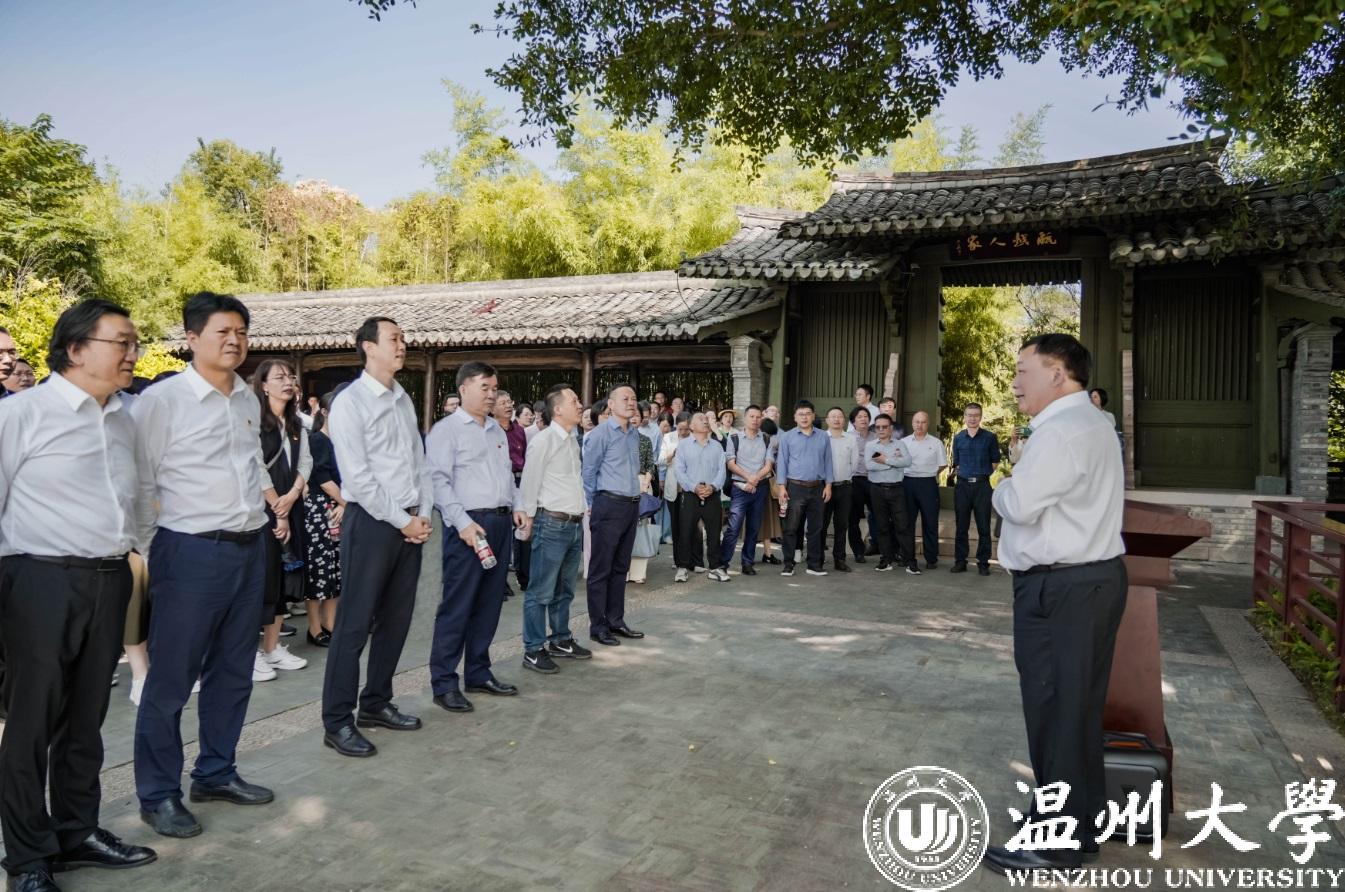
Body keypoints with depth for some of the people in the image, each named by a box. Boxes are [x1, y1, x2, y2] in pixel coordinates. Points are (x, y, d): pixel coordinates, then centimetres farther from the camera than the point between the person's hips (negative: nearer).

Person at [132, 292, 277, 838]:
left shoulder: (249, 399, 9)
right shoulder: (160, 399, -10)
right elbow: (139, 483, -8)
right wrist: (150, 553, -5)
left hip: (251, 549, 7)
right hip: (191, 551, -6)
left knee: (233, 672, 16)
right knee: (171, 680, 4)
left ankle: (216, 774, 32)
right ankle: (158, 794, 20)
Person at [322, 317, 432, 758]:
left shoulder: (404, 400, 13)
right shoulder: (350, 402, -9)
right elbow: (357, 477, -14)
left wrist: (423, 515, 2)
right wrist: (402, 521, -12)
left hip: (411, 524, 7)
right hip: (371, 522, -7)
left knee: (396, 619, 13)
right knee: (355, 623, -2)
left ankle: (376, 704, 27)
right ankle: (337, 721, 8)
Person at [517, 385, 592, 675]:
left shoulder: (573, 440, 12)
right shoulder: (543, 441, -11)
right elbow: (529, 485, -8)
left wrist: (581, 513, 13)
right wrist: (530, 520, -4)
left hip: (574, 524, 8)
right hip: (552, 524, -8)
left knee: (565, 590, 17)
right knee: (541, 592, -1)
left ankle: (561, 640, 29)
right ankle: (533, 650, 7)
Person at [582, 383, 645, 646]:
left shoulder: (635, 434, 11)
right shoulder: (601, 434, -10)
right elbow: (588, 473, -7)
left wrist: (634, 500, 17)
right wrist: (592, 507, -2)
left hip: (631, 505, 7)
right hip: (609, 506, -7)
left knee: (621, 567, 14)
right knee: (601, 569, 1)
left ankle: (616, 620, 23)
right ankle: (598, 626, 8)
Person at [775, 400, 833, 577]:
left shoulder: (824, 437, 9)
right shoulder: (787, 437, 2)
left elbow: (827, 462, 10)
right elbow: (782, 462, 0)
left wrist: (828, 484, 2)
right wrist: (781, 486, -7)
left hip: (817, 488, 2)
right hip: (795, 487, -2)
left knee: (815, 528, 8)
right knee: (791, 527, -1)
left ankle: (814, 564, 16)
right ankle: (788, 564, 5)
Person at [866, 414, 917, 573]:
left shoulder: (899, 444, 6)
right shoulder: (870, 446, 6)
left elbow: (907, 461, -11)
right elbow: (869, 465, -12)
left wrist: (886, 460, -12)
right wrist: (895, 461, -9)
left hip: (896, 488, -1)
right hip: (878, 489, 1)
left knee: (903, 525, -4)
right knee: (883, 526, 7)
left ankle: (910, 561, -1)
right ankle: (886, 559, 15)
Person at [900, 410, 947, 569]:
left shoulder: (936, 442, 4)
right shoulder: (903, 442, 7)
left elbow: (943, 464, 7)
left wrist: (929, 473, 5)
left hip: (928, 484, -2)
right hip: (908, 483, 2)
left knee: (930, 523, 1)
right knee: (907, 521, 7)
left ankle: (931, 558, 8)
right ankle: (908, 556, 16)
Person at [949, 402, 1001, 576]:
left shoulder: (989, 437, 1)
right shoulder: (958, 438, 8)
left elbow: (995, 461, 7)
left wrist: (982, 474, 4)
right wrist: (964, 474, 7)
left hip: (982, 485, -2)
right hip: (962, 485, 2)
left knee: (983, 527, 0)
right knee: (961, 526, 6)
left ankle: (983, 563, 8)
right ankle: (960, 561, 13)